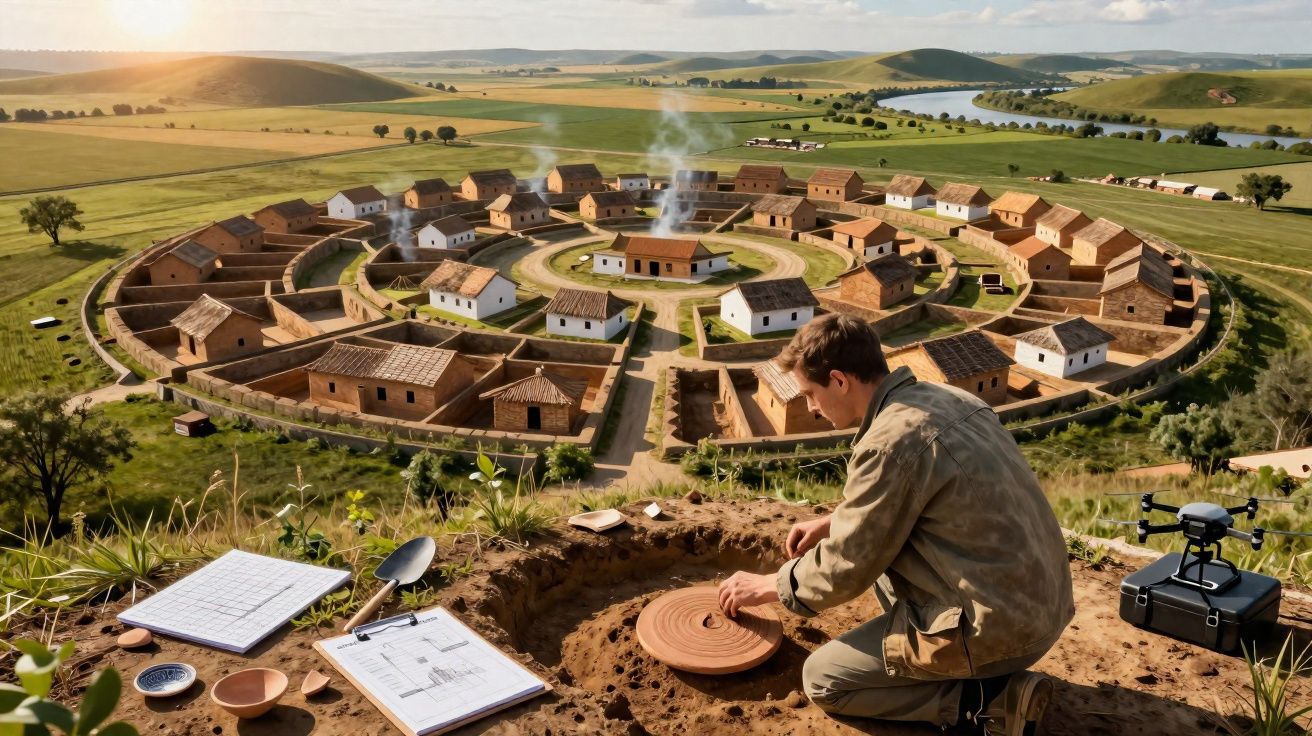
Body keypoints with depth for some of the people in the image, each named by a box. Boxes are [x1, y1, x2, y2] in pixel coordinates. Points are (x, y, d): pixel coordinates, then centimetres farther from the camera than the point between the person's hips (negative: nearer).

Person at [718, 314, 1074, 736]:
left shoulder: (890, 444, -21)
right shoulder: (948, 398, 5)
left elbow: (845, 570, -11)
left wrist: (768, 586, 6)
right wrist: (835, 523, 18)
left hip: (1001, 626, -9)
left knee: (822, 679, 4)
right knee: (879, 541, 24)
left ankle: (988, 700, -1)